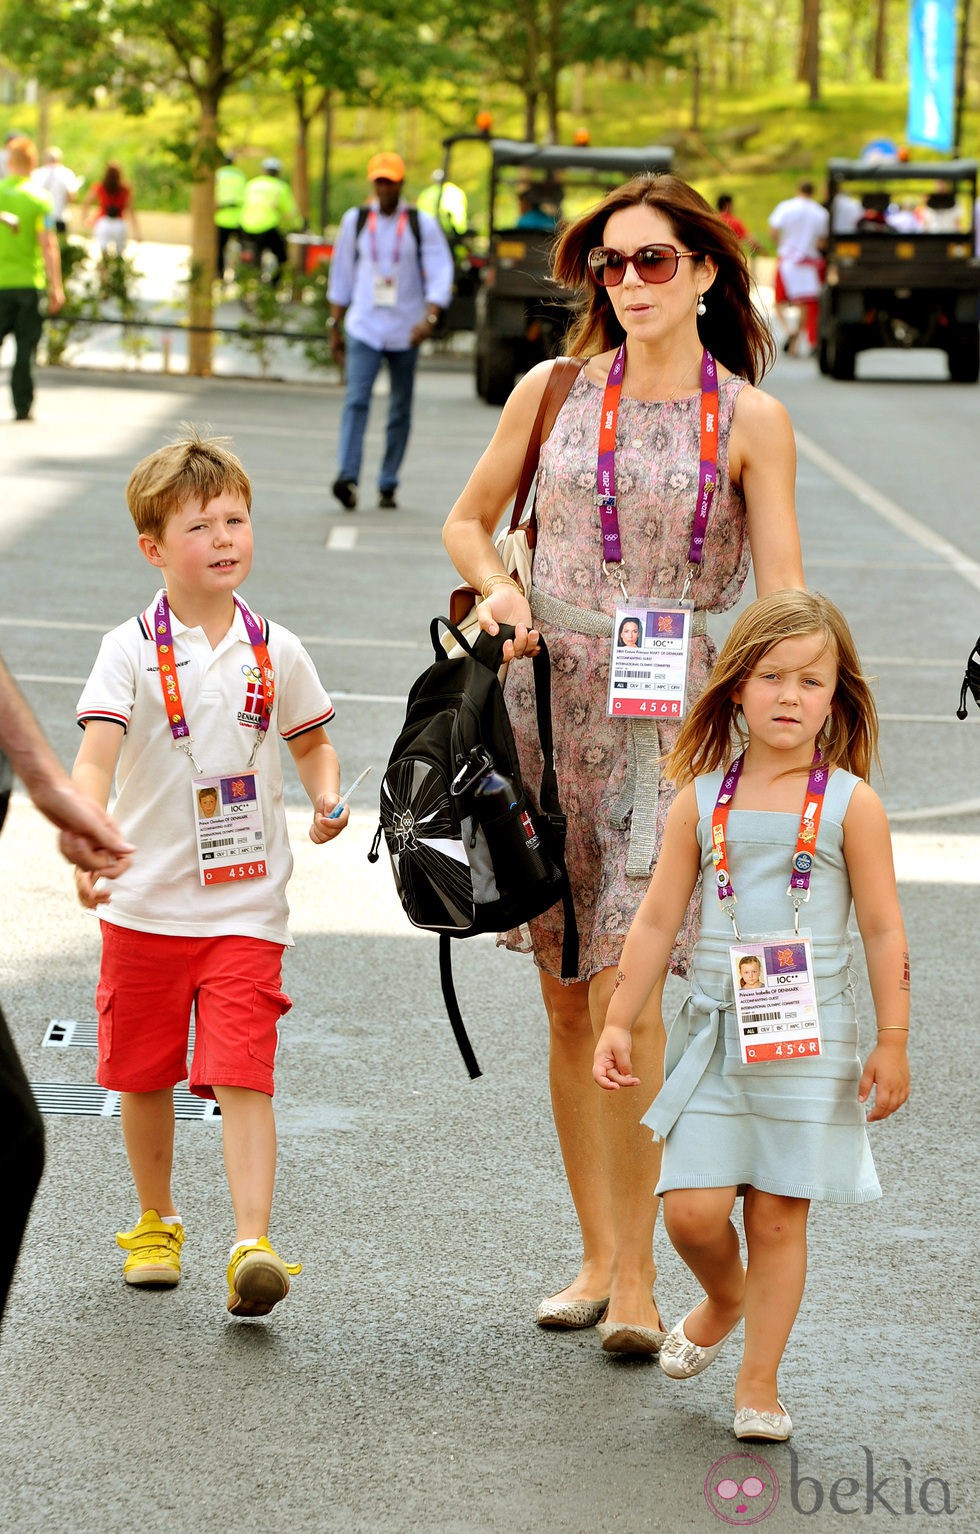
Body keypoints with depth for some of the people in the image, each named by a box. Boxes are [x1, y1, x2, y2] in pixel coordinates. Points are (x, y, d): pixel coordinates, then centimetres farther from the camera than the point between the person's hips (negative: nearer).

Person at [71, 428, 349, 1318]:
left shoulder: (275, 653, 2)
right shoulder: (133, 651, -6)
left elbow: (312, 742, 18)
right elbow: (95, 754, -18)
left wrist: (327, 795, -3)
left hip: (247, 906, 0)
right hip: (147, 904, 0)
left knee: (241, 1077, -11)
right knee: (145, 1076, 13)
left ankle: (252, 1246, -17)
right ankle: (156, 1225, 33)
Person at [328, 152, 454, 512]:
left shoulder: (422, 224, 1)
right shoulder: (355, 221, 7)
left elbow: (441, 274, -5)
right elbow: (341, 276, 14)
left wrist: (429, 318, -21)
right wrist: (335, 327, 11)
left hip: (405, 332, 0)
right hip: (363, 329, 0)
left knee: (400, 411, 5)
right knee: (356, 401, -16)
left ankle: (388, 485, 13)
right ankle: (347, 477, -27)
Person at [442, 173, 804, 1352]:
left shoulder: (750, 421, 0)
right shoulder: (551, 393, 6)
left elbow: (782, 596, -3)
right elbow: (466, 520, 18)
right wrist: (496, 589, -3)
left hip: (670, 713, -3)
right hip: (546, 697, 3)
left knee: (627, 986, -14)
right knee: (567, 998, 6)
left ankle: (637, 1277, -8)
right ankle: (597, 1254, 18)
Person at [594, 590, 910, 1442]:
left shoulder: (851, 805, -4)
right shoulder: (702, 802, 3)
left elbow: (883, 931, -1)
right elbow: (657, 919, 8)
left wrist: (892, 1044, -3)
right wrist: (619, 1022, 6)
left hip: (810, 1040, -2)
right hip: (716, 1030, 2)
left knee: (779, 1214, 1)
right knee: (693, 1209, -4)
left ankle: (759, 1385, 13)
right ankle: (724, 1298, 30)